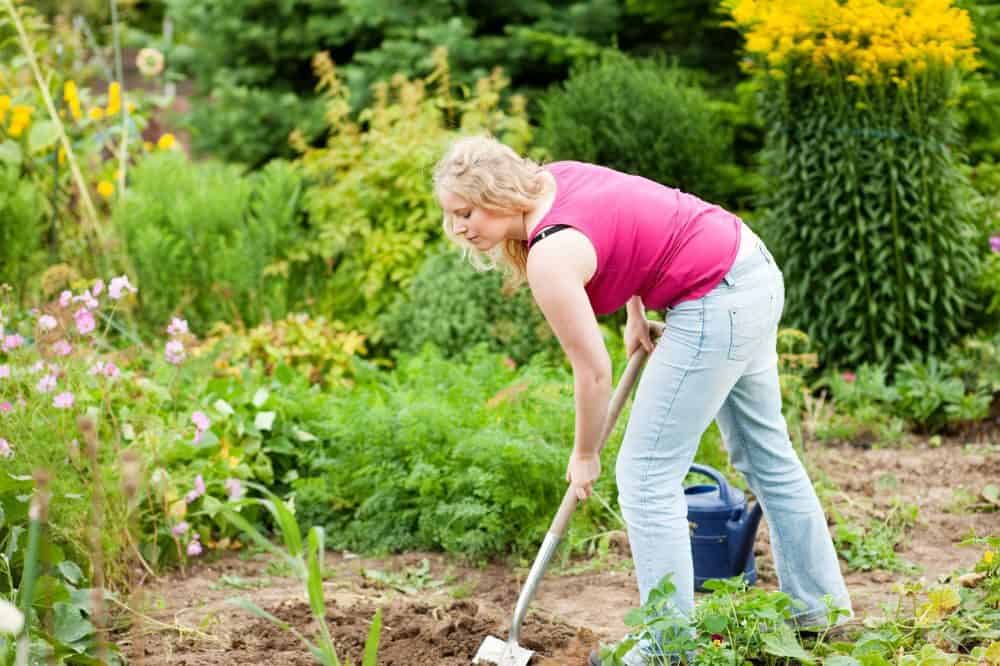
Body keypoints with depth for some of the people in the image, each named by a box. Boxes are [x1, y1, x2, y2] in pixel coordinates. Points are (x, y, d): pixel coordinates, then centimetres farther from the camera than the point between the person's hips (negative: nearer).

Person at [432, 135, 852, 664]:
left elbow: (593, 372, -13)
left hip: (716, 306, -10)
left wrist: (585, 455, 2)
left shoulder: (549, 259, -22)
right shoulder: (554, 177, 2)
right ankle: (822, 607, 34)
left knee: (647, 474, -4)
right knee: (766, 454, 21)